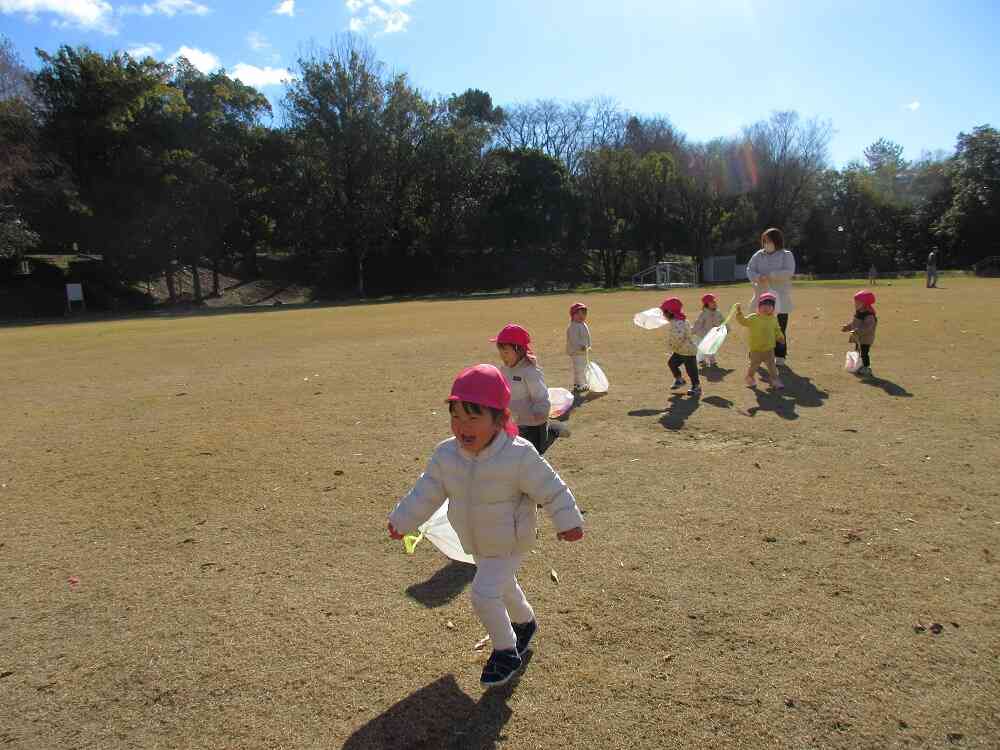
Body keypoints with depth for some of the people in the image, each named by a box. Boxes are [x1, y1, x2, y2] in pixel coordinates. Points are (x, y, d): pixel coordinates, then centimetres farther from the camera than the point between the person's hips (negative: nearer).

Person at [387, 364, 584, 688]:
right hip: (476, 544, 6)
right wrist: (403, 520, -1)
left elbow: (551, 489, -19)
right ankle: (524, 622, 58)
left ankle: (505, 652, 12)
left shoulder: (519, 456, -31)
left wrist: (568, 521, -18)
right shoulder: (446, 454, -17)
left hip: (509, 545, -6)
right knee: (503, 587, 27)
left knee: (484, 595, -15)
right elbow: (427, 491, -3)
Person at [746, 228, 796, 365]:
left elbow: (788, 272, -13)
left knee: (780, 329, 1)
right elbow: (750, 269, 1)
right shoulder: (759, 255, 11)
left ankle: (780, 356, 11)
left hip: (780, 298, -2)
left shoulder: (786, 255, 1)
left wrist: (770, 275, -21)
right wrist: (758, 278, -19)